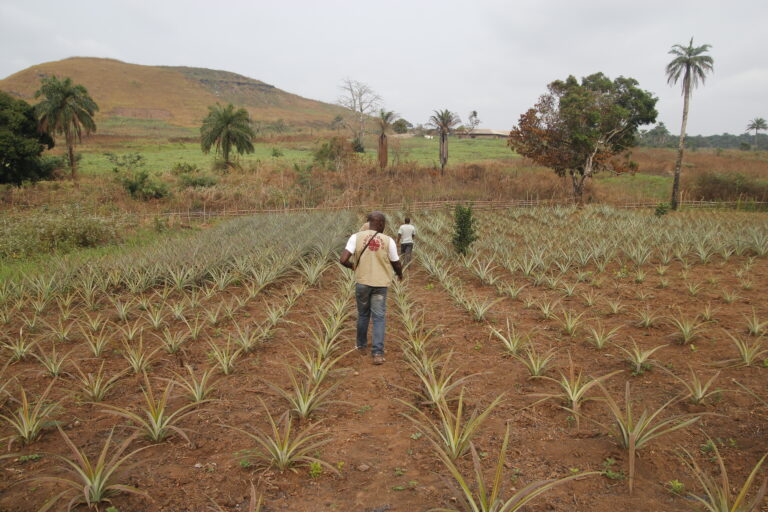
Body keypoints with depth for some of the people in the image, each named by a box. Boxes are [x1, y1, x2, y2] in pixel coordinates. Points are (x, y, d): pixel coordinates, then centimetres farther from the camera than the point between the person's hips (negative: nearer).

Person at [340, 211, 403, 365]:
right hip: (380, 284, -1)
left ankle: (362, 346, 33)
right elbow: (397, 265, 3)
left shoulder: (356, 237, -6)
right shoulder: (388, 241, -6)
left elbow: (343, 260, -13)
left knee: (363, 314, 19)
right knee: (379, 318, 3)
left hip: (361, 282, 2)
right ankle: (378, 353, -5)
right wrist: (400, 273, 26)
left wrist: (352, 266, 9)